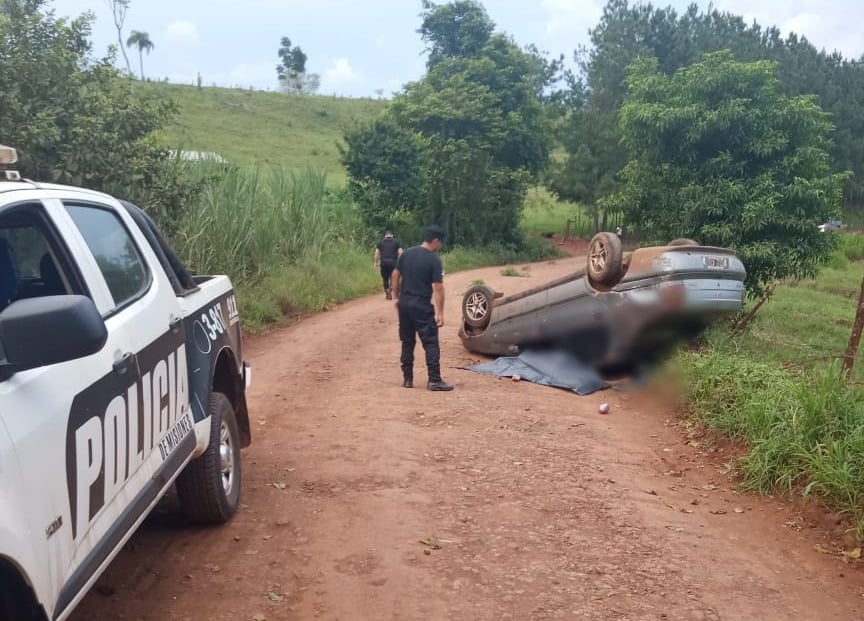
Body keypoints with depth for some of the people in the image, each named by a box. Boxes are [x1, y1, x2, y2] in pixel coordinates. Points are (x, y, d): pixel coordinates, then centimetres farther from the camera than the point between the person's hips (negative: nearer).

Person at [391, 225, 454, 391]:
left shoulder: (407, 253, 6)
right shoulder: (434, 260, -12)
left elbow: (395, 275, 10)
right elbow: (438, 288, -14)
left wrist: (397, 297, 19)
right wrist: (440, 312, -13)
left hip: (404, 303, 6)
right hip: (422, 306, -6)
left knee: (407, 341, 14)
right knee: (431, 343, -2)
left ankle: (407, 378, 16)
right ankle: (434, 380, -4)